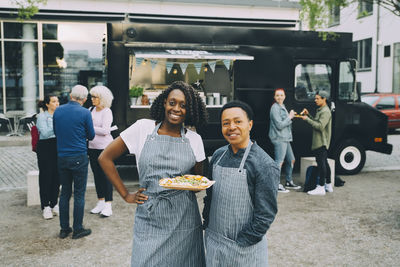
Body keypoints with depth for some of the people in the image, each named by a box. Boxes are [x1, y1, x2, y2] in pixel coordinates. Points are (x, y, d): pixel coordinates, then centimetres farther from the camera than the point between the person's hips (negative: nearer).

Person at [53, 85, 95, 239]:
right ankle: (77, 230, 9)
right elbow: (91, 136, 0)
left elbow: (56, 132, 15)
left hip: (62, 157, 5)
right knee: (79, 194, 3)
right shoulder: (85, 113, -10)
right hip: (79, 158, -4)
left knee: (65, 193, 12)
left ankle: (64, 229, 18)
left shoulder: (58, 111, 3)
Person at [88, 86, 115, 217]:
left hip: (104, 147, -7)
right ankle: (100, 202, 23)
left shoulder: (107, 112, -9)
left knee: (106, 175, -3)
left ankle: (108, 205, 3)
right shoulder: (91, 110, 10)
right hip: (92, 147, 7)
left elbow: (105, 131, -18)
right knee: (97, 175, 12)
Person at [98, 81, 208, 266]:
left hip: (184, 220, 2)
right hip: (150, 219, -2)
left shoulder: (194, 140, 5)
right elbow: (105, 158, 2)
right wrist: (126, 195, 1)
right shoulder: (143, 128, -1)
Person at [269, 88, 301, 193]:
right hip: (279, 139, -10)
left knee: (291, 160, 17)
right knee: (279, 162, -11)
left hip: (285, 139, 10)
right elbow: (279, 125, -19)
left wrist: (291, 116, 6)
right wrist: (290, 117, -10)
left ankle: (289, 182, 30)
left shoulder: (282, 107, 17)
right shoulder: (275, 108, -12)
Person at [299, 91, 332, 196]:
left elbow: (320, 126, -24)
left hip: (321, 142, -11)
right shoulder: (320, 110, 18)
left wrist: (307, 119, -19)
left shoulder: (325, 111, -15)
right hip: (321, 142, 11)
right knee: (324, 162, 16)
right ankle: (328, 185, 25)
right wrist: (308, 115, 9)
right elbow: (316, 122, 21)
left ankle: (321, 188, -9)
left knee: (321, 163, -10)